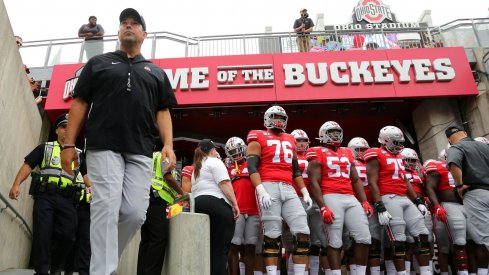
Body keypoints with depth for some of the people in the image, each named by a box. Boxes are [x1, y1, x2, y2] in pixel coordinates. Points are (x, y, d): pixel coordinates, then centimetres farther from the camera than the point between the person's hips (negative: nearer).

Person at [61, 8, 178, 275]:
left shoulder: (156, 72, 22)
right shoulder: (98, 62, 17)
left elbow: (163, 111, 14)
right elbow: (79, 103, 11)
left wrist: (168, 145, -2)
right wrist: (69, 144, 1)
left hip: (140, 152, 2)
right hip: (103, 147, -1)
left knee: (135, 212, -5)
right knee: (106, 208, -11)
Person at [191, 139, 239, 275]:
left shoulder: (196, 168, 28)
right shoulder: (214, 162, 1)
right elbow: (224, 184, -11)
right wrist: (235, 204, -13)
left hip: (198, 204, 8)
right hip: (216, 204, -8)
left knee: (210, 247, 11)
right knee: (221, 248, -8)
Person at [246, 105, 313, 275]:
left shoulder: (290, 140, 24)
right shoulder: (258, 138, 6)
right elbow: (252, 167, -5)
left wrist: (305, 192, 16)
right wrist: (261, 190, -18)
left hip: (288, 189, 6)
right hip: (269, 186, -5)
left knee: (303, 232, -3)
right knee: (272, 235, -5)